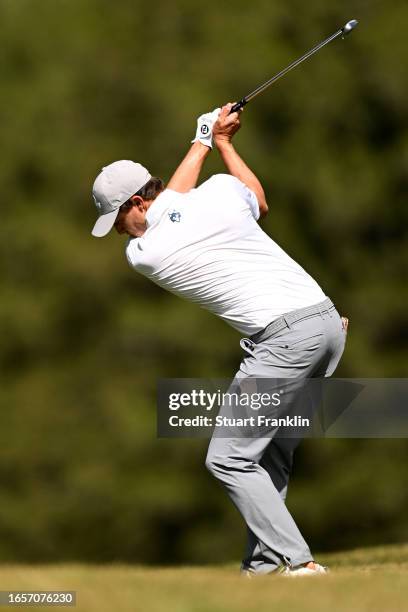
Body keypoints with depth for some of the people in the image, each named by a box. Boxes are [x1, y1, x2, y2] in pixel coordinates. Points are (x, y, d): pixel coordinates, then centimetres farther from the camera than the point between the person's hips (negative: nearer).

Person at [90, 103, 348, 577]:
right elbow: (259, 202, 32)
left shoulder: (141, 254, -2)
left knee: (229, 460, -1)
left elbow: (171, 197, 19)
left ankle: (297, 560, -9)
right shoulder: (219, 191, 7)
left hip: (284, 337, -7)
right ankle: (263, 562, 14)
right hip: (328, 320, 7)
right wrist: (222, 142, 40)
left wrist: (203, 140, 31)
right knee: (269, 455, 16)